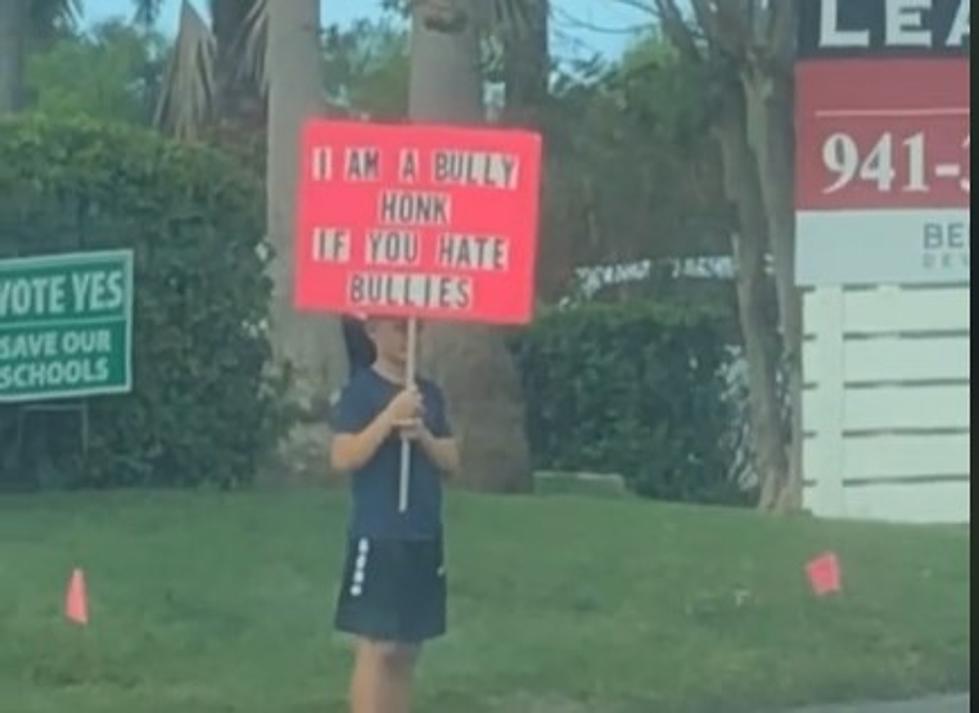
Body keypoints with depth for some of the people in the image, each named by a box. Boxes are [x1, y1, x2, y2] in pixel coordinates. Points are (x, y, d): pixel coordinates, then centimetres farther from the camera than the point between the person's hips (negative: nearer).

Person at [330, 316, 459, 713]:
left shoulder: (430, 394, 13)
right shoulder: (361, 390, -6)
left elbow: (451, 463, 12)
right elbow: (342, 458, -15)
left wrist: (422, 435, -7)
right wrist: (390, 416, -20)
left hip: (425, 538, 7)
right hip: (378, 538, -7)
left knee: (407, 649, 9)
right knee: (376, 647, -9)